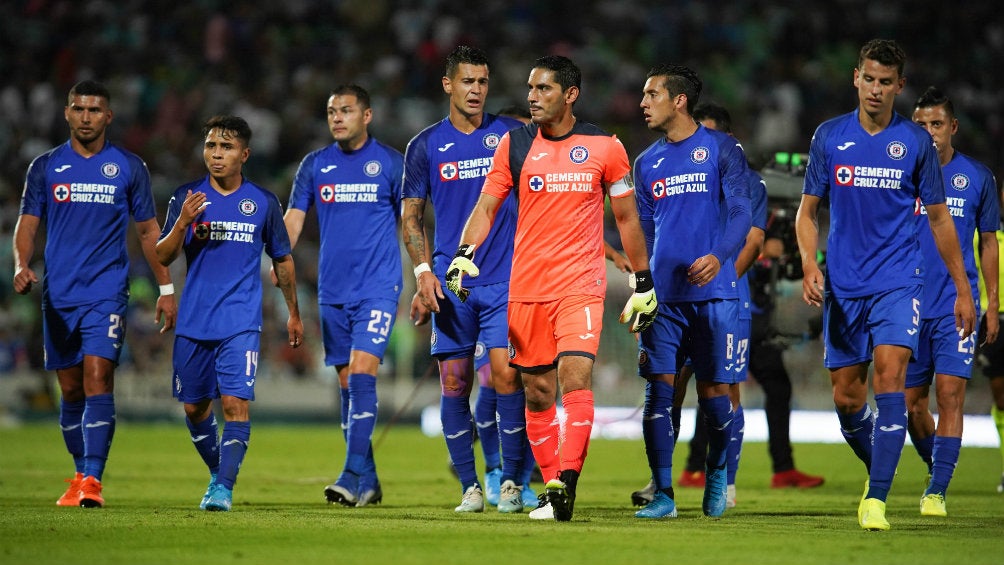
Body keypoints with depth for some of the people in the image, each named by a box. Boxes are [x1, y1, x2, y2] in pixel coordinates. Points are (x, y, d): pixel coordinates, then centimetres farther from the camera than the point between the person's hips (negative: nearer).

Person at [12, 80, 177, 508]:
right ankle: (81, 474, 22)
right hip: (58, 296, 2)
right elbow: (27, 224, 3)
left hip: (107, 292, -2)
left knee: (98, 381, -16)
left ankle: (92, 481, -21)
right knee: (71, 391, 8)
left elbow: (149, 231, 11)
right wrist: (21, 265, -17)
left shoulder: (129, 168, 5)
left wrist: (166, 288, 8)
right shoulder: (45, 167, 7)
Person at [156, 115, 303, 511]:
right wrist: (183, 223, -19)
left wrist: (293, 313, 19)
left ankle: (225, 487, -15)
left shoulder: (264, 203, 2)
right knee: (194, 407, 10)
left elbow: (282, 260, 14)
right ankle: (217, 473, 31)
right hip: (193, 322, 2)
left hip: (241, 324, -2)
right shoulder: (187, 197, 2)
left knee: (236, 402, -16)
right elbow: (162, 257, -1)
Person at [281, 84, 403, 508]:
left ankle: (353, 477, -19)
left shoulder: (389, 162, 1)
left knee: (361, 375, -16)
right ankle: (368, 483, 13)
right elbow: (293, 220, 8)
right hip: (332, 291, 4)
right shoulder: (314, 165, 9)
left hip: (378, 287, -4)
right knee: (347, 384, 6)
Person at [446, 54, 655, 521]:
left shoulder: (604, 147, 2)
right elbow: (487, 206, 3)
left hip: (581, 285, -3)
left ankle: (566, 484, -25)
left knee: (575, 376, -20)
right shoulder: (514, 145, 6)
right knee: (537, 391, 5)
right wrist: (464, 254, -15)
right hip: (526, 286, 3)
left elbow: (627, 219, 9)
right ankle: (551, 487, 16)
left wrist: (643, 284, 10)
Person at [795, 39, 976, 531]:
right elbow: (807, 211, 9)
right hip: (843, 287, 2)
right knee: (846, 396, 4)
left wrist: (963, 290, 8)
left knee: (889, 377, -19)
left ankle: (876, 500, -21)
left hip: (897, 282, -2)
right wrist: (810, 266, -8)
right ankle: (878, 471, 31)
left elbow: (939, 218, 8)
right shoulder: (829, 137, 4)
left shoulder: (915, 141, 1)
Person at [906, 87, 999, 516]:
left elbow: (989, 242, 11)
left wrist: (993, 304, 7)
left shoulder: (977, 178, 4)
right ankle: (937, 472, 30)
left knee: (949, 393, -14)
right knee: (912, 402, 7)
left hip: (957, 306, -2)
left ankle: (937, 491, -12)